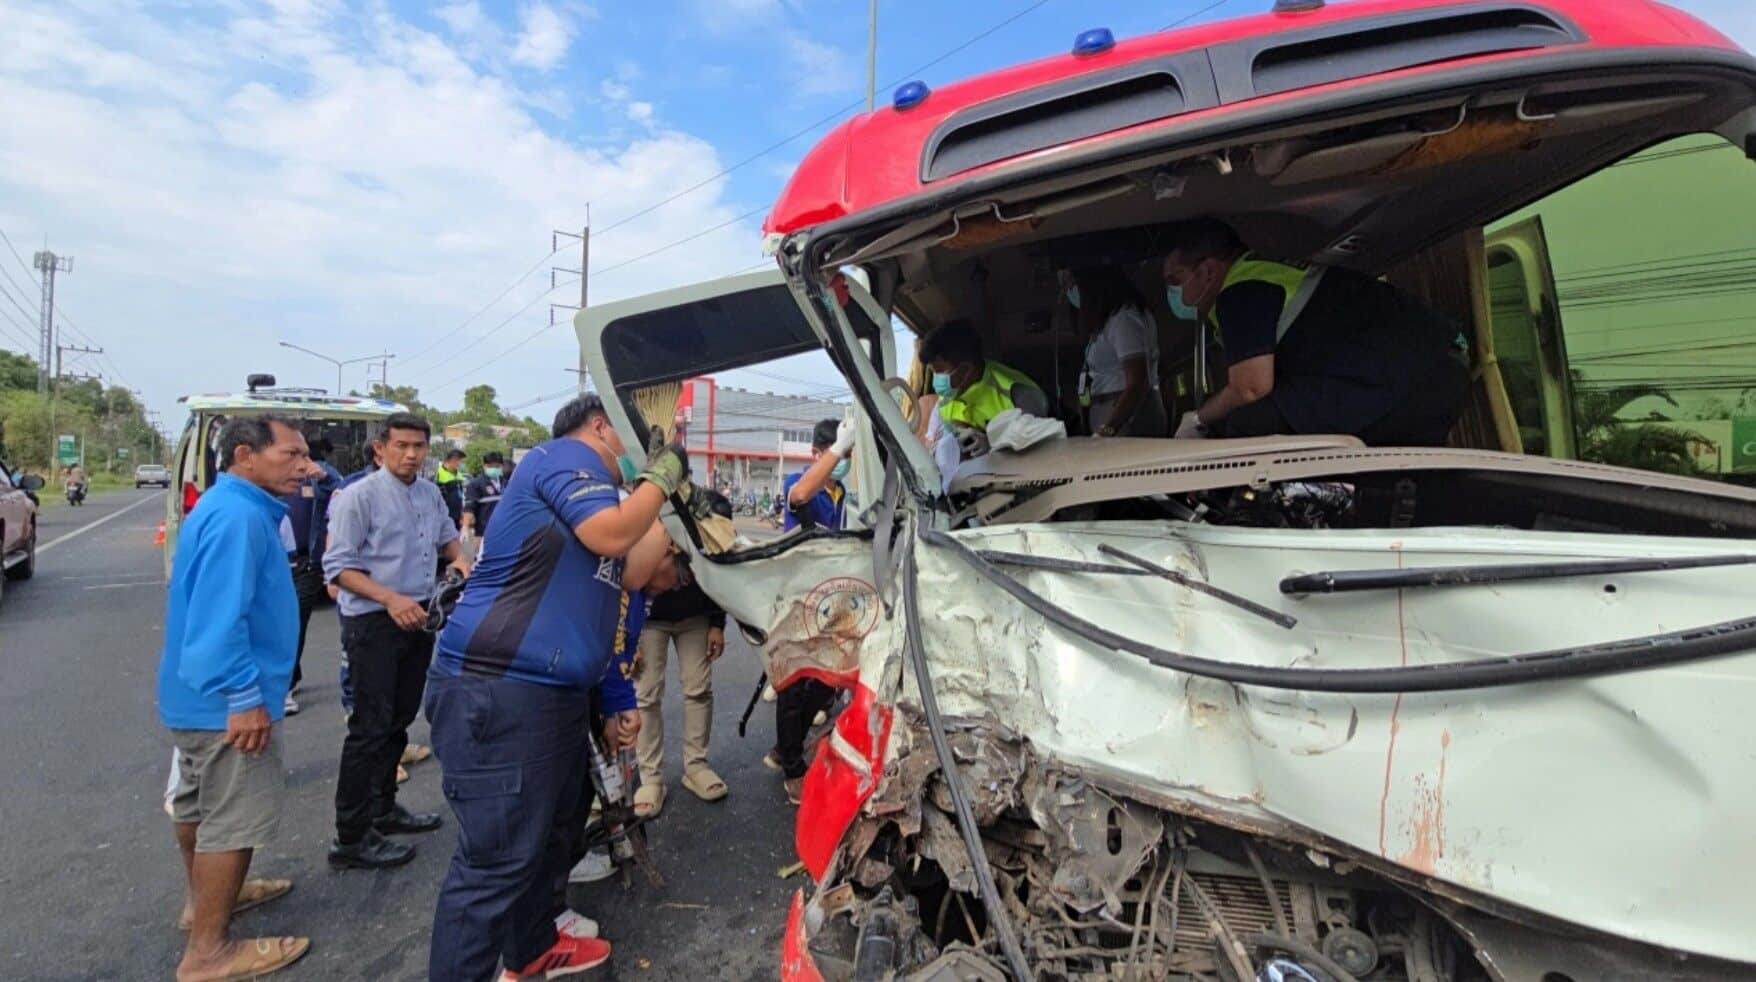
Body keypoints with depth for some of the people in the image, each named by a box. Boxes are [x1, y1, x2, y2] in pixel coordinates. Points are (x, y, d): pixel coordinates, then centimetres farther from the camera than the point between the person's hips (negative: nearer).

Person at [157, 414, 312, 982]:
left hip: (197, 692, 11)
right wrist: (244, 696, -28)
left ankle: (206, 897, 43)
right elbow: (219, 616, -31)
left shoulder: (229, 507, 11)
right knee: (234, 817, -1)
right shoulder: (238, 516, -24)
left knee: (199, 801, 24)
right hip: (226, 700, -11)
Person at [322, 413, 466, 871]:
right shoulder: (360, 496, -15)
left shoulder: (431, 493, 4)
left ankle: (383, 807, 34)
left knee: (399, 720, 18)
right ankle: (351, 837, 6)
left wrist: (457, 558, 1)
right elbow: (338, 566, -16)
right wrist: (391, 599, -27)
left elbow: (446, 535, 22)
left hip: (420, 617, 7)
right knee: (371, 727, -4)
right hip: (374, 623, -7)